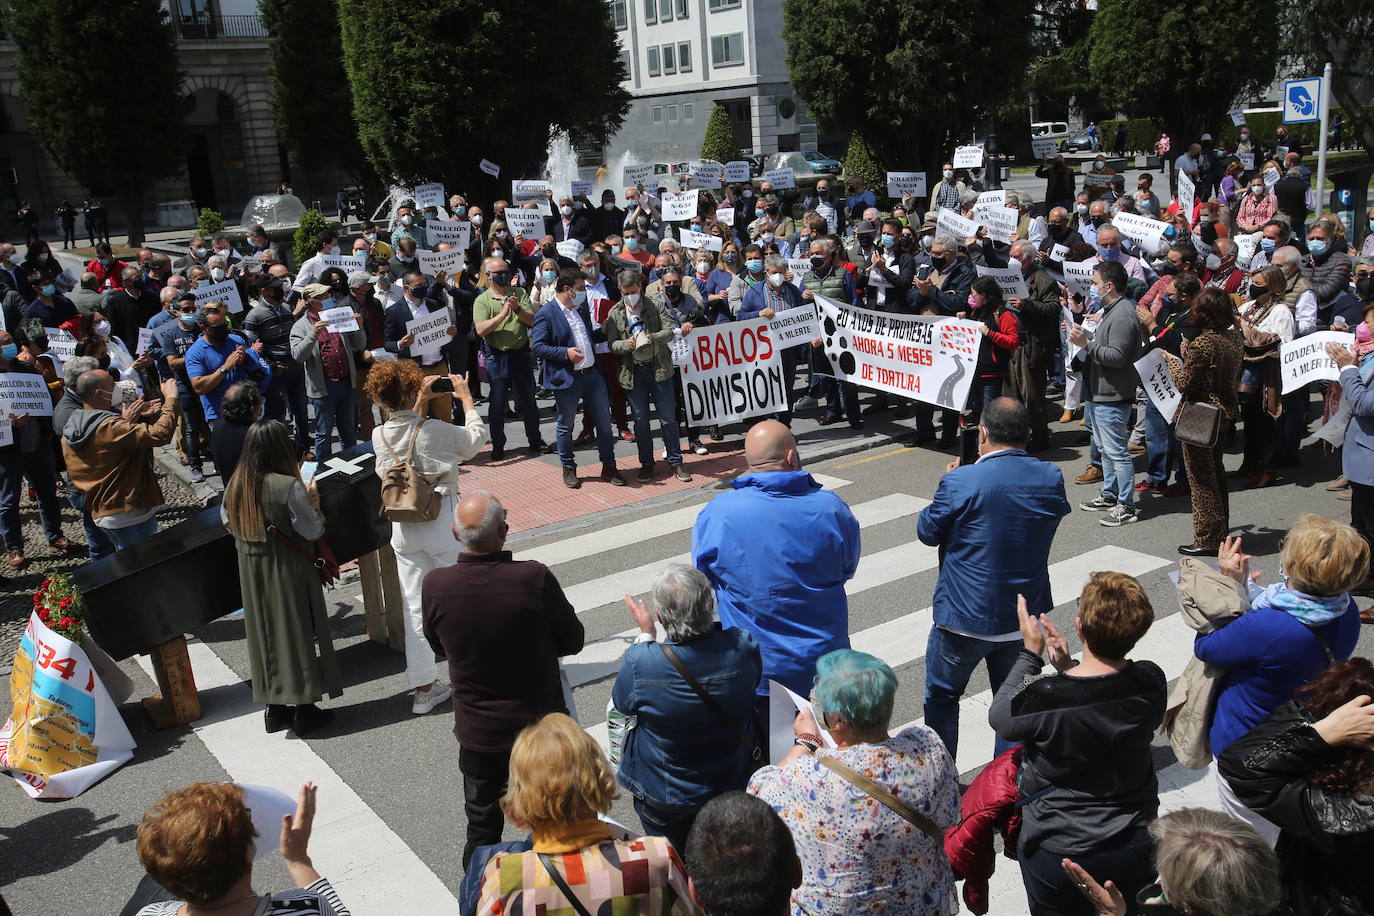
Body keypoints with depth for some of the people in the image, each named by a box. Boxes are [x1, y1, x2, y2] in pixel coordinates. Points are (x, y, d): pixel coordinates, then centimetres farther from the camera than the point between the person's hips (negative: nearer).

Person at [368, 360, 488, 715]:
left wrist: (420, 403, 25)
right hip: (442, 525, -4)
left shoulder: (379, 436, -3)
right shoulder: (434, 431, -17)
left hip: (403, 528, 4)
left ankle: (423, 689, 17)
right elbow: (476, 439, 1)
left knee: (415, 608, 10)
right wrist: (466, 399, 12)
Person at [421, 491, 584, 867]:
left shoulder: (434, 585, -20)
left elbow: (438, 646, 0)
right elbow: (572, 640, -11)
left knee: (482, 825, 22)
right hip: (542, 723, -1)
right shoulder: (535, 578, -26)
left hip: (479, 732, 1)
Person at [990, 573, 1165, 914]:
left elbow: (1000, 718, -9)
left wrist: (1030, 653, -3)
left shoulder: (1043, 698, -30)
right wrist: (1067, 666, 1)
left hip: (1059, 854, -3)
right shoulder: (1151, 683, -17)